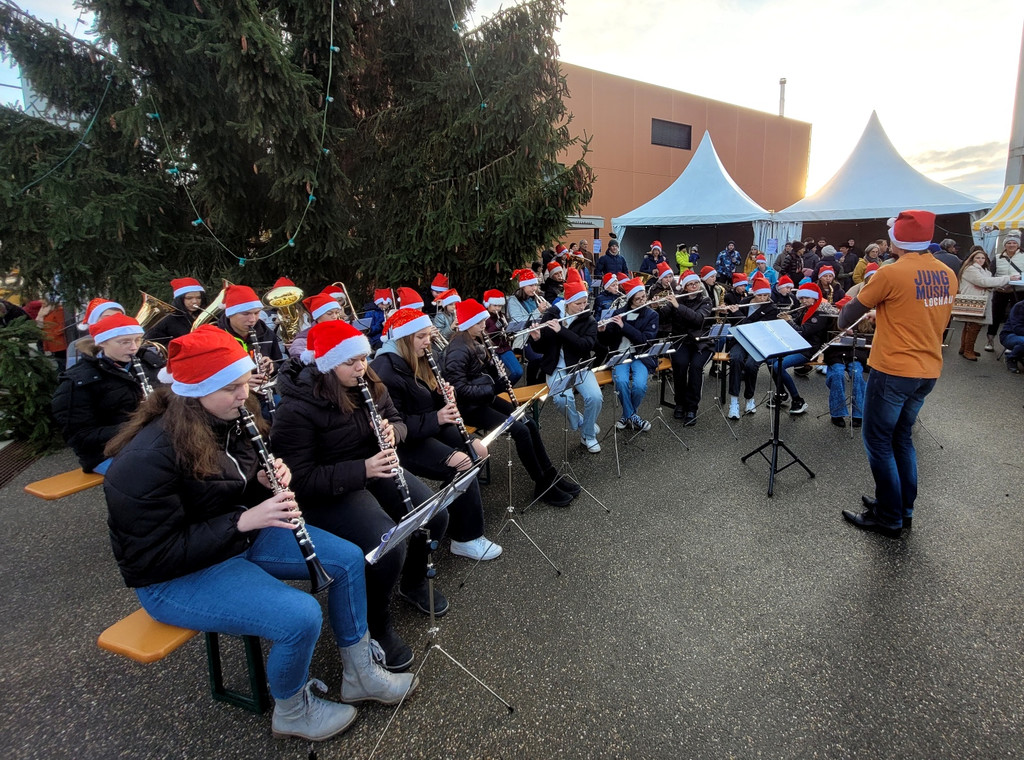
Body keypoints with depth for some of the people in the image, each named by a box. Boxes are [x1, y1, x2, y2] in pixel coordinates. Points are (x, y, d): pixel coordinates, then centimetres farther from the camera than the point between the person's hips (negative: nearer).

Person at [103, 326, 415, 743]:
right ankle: (292, 711, 7)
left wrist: (266, 481, -11)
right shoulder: (147, 459, -28)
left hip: (240, 535, 8)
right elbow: (155, 556, -25)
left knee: (348, 558, -1)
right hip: (175, 576, -8)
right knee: (301, 616, -26)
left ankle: (360, 674, 17)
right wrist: (244, 520, -30)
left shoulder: (227, 420, -4)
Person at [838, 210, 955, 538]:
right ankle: (903, 508, 29)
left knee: (878, 442, 4)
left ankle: (889, 518, 12)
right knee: (901, 438, 20)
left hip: (893, 371, -7)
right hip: (928, 372, 7)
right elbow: (928, 318, 17)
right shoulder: (947, 275, 5)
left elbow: (855, 309, -4)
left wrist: (843, 322, 17)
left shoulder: (891, 273, -16)